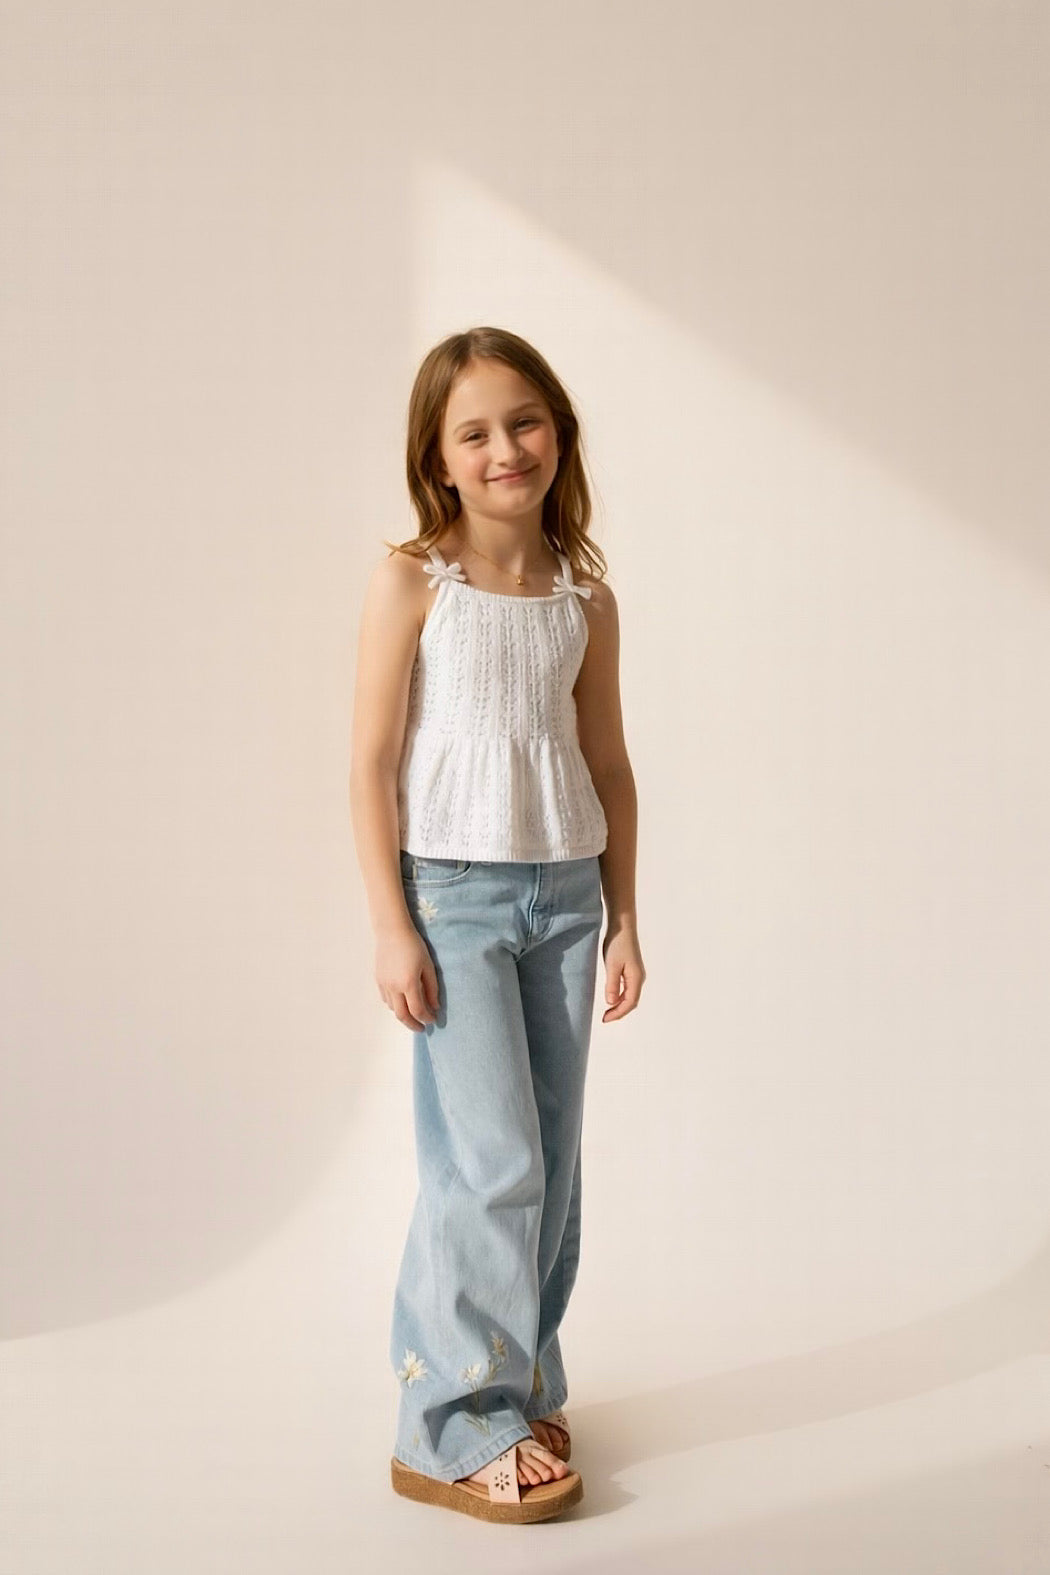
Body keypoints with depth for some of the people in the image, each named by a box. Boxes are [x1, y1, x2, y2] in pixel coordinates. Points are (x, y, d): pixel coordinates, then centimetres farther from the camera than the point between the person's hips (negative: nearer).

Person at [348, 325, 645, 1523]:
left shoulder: (585, 599, 6)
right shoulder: (411, 581, -6)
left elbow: (609, 766, 12)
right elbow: (371, 764, -7)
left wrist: (623, 916, 10)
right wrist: (391, 927, -11)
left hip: (562, 895, 5)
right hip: (453, 892, -5)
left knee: (552, 1163, 10)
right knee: (492, 1164, -6)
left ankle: (521, 1383, 27)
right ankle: (453, 1431, 7)